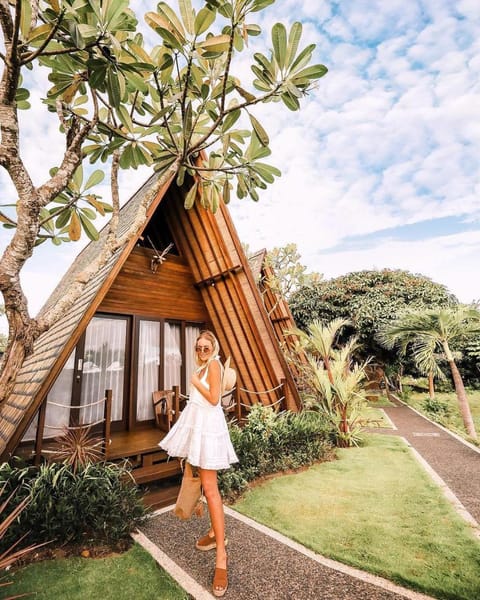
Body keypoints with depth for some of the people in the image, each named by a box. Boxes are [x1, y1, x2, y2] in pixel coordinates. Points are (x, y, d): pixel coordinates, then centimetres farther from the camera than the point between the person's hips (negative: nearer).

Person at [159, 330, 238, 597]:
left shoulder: (214, 364, -12)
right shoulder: (204, 366, 13)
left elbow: (214, 398, -21)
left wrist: (195, 381, -11)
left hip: (208, 425, -9)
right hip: (198, 423, 9)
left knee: (210, 487, -8)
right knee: (206, 483, 17)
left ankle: (221, 554, 0)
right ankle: (216, 532, 31)